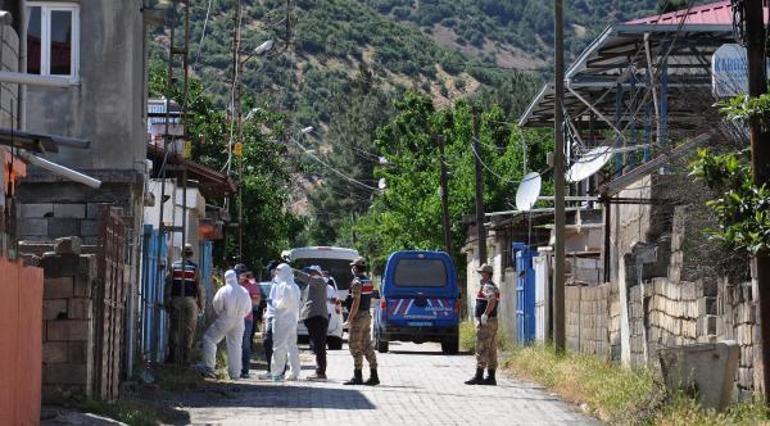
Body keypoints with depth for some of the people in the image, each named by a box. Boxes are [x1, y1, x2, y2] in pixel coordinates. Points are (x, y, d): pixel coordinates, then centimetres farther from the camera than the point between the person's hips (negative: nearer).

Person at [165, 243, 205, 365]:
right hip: (190, 300, -2)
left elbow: (168, 283, -1)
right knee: (189, 329, 3)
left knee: (174, 328, 9)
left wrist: (167, 300, 2)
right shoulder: (194, 267, -1)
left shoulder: (174, 265, 4)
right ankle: (185, 357, 0)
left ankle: (172, 355, 3)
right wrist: (201, 304, 0)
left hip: (176, 300, 2)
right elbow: (199, 287, -4)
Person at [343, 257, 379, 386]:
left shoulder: (357, 282, -16)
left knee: (355, 346, -3)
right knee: (367, 346, 10)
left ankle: (357, 376, -3)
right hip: (367, 315, 9)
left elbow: (356, 302, -21)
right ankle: (374, 375, 8)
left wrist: (349, 319, -19)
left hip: (358, 317, -9)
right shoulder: (369, 281, 13)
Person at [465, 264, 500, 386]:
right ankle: (491, 377, 10)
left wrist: (485, 314, -27)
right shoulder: (493, 286, 19)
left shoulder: (487, 286, -13)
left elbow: (492, 300, -30)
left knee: (481, 349, -9)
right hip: (492, 321, 10)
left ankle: (479, 376, -10)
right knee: (491, 350, 9)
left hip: (485, 322, -10)